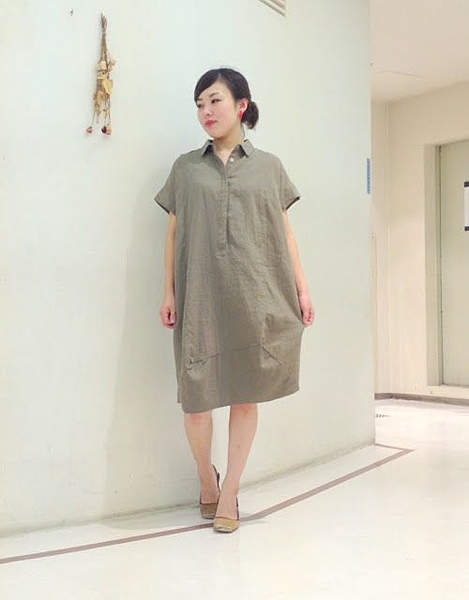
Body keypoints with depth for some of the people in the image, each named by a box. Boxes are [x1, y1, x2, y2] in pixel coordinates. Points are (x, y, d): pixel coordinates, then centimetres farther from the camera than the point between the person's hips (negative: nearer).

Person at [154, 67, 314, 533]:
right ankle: (206, 478, 25)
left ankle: (229, 493, 17)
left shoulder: (269, 166, 12)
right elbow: (173, 234, 11)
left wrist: (301, 288, 5)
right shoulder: (186, 167, 12)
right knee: (195, 397, -2)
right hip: (200, 297, 0)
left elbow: (285, 233, 12)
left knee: (246, 394, 2)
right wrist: (169, 293, 4)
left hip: (256, 297, 1)